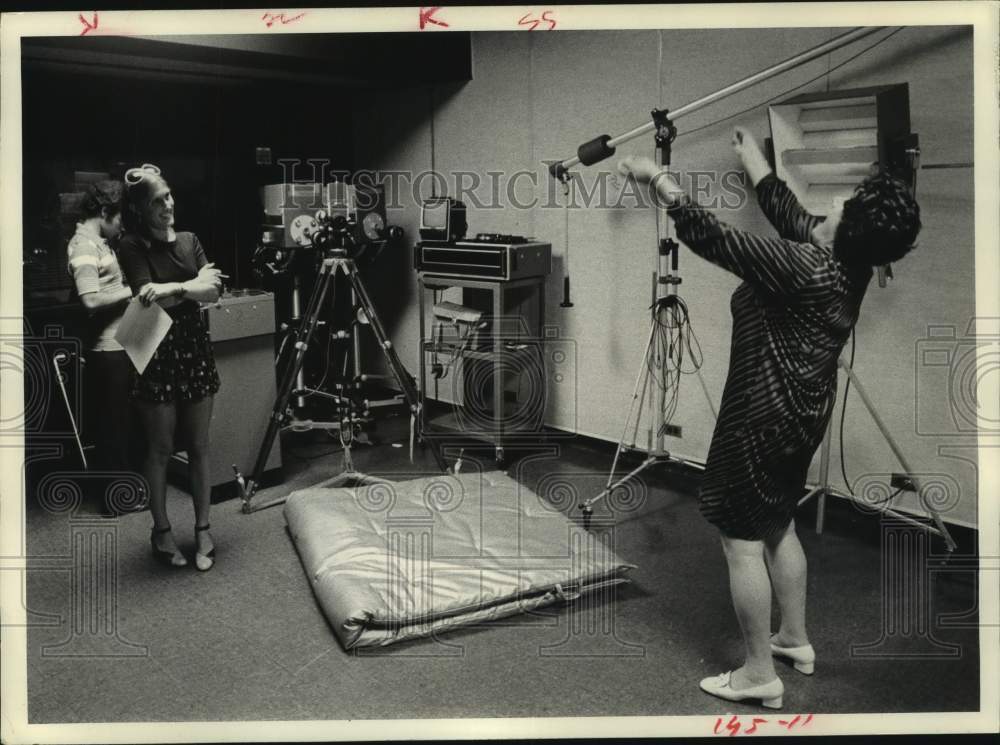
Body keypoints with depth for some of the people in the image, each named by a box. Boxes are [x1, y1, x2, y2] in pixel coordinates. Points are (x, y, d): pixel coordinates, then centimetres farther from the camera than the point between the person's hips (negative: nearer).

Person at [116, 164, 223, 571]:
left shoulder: (188, 241, 8)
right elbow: (152, 300, -16)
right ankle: (161, 531, 20)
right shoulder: (131, 247, -6)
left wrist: (173, 287, -18)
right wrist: (194, 283, -10)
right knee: (160, 448, 5)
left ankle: (203, 530, 17)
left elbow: (213, 292, -4)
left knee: (199, 445, 8)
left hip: (195, 348, 4)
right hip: (157, 353, -4)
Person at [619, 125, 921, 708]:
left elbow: (709, 236, -24)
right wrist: (751, 156, 28)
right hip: (800, 414, 9)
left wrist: (657, 179, -13)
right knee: (779, 526, 24)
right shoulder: (848, 263, 0)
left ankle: (760, 675, 8)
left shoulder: (803, 267, -26)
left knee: (743, 543, 0)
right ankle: (796, 640, 37)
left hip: (764, 417, -9)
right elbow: (787, 211, 16)